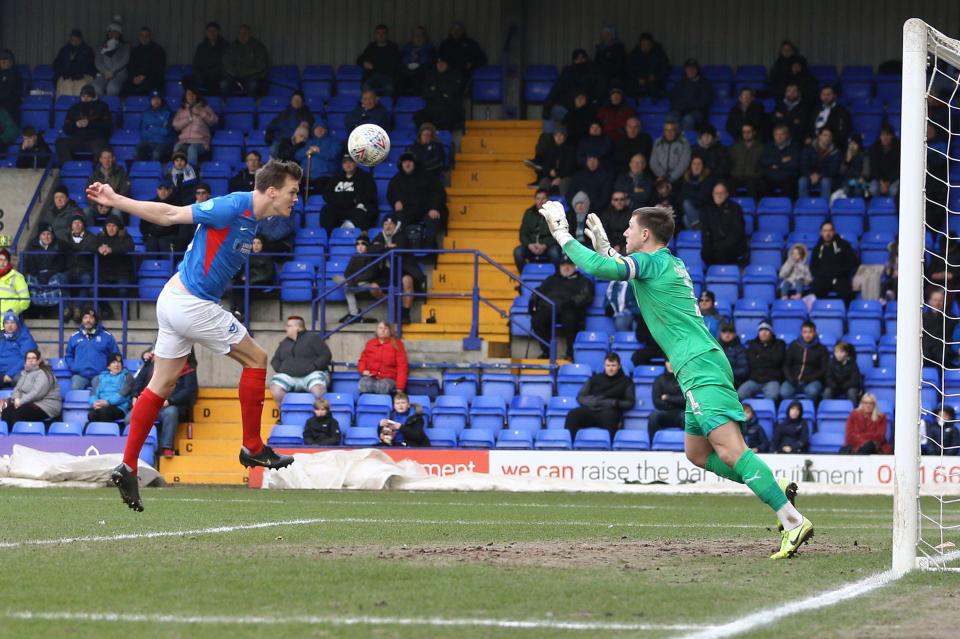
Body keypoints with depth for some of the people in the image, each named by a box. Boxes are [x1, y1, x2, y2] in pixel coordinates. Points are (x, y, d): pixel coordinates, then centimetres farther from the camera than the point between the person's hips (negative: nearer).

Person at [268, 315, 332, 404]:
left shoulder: (313, 338, 4)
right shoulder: (284, 343, 20)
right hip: (289, 376, 4)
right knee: (275, 389, -27)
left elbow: (326, 355, -2)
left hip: (312, 374, -4)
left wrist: (314, 367, -16)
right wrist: (279, 370, 0)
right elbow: (275, 360, 22)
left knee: (319, 390, -37)